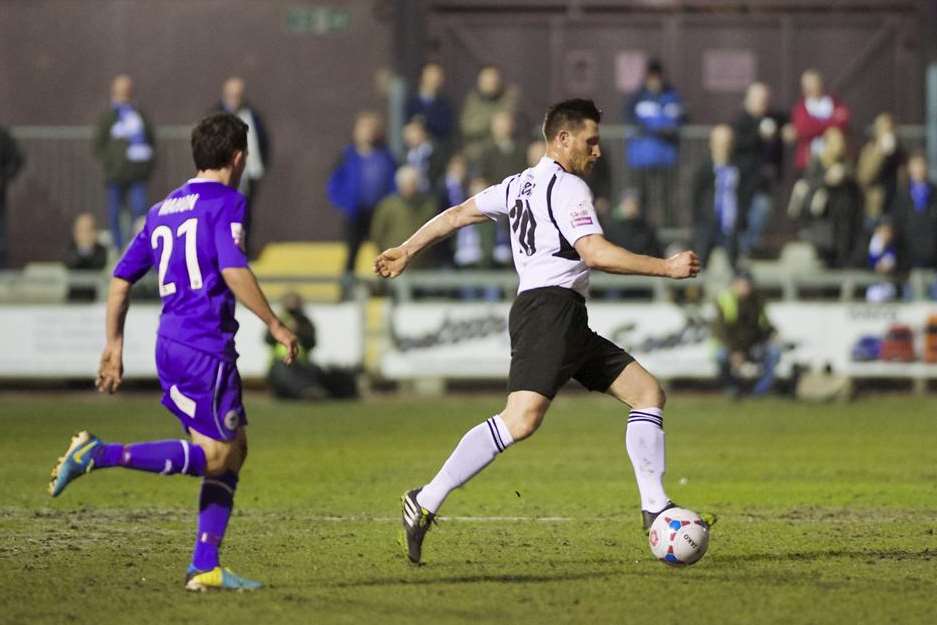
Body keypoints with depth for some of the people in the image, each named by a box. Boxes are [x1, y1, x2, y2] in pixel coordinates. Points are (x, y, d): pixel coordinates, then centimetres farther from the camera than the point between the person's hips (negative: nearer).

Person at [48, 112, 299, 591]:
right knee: (214, 454, -8)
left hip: (171, 343, 9)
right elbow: (234, 271, -19)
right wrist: (275, 325, -12)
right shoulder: (225, 202, -5)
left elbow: (121, 280, 18)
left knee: (234, 448, 13)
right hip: (204, 345, -9)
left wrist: (114, 345, 24)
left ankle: (205, 568, 8)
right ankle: (101, 456, -19)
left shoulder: (163, 209, 18)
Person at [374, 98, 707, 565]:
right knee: (521, 420, -24)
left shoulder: (521, 185, 22)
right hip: (551, 305, -11)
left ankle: (655, 507, 3)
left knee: (648, 392, 9)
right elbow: (595, 252, -16)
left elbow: (458, 214, 26)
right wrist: (667, 267, -12)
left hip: (568, 324, 11)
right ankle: (426, 503, -24)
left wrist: (407, 250, 36)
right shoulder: (568, 187, -5)